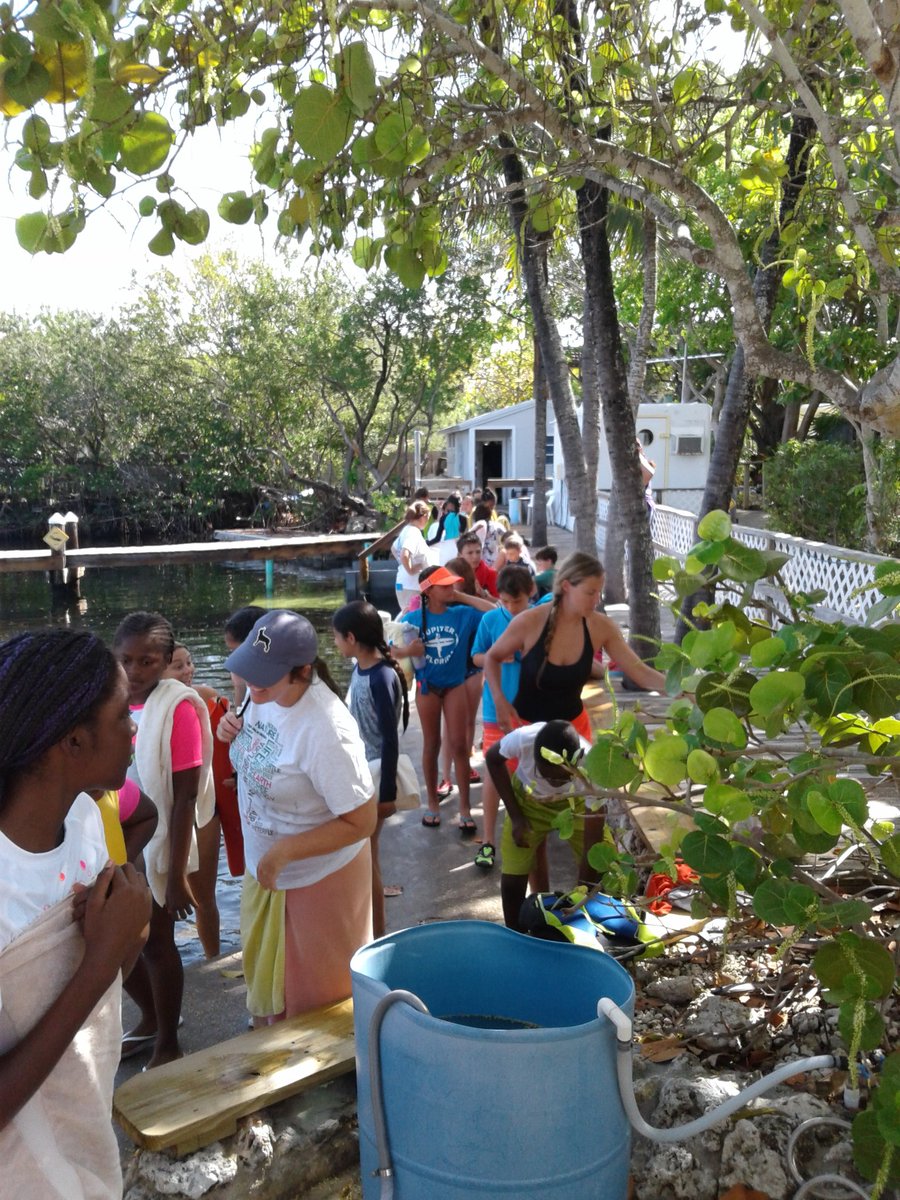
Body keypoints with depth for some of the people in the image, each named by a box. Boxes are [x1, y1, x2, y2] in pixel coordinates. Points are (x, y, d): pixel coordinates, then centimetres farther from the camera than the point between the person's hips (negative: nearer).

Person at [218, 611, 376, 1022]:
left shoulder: (326, 733, -34)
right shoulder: (266, 694, -11)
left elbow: (361, 823, -28)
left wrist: (283, 851, -28)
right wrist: (234, 730, -11)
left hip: (318, 880, -8)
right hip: (264, 869, 8)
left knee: (314, 1004, 15)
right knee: (266, 980, 29)